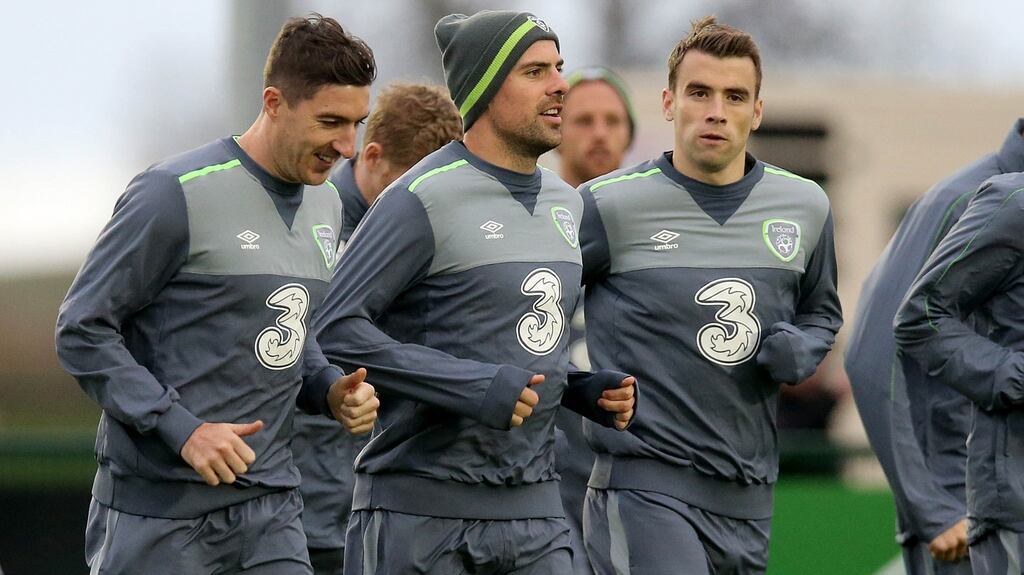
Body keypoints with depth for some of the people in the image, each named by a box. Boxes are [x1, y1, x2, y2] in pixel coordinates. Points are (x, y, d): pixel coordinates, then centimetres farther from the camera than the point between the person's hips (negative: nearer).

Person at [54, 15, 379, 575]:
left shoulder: (324, 206, 12)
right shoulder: (174, 194, -12)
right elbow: (82, 331, -11)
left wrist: (331, 388, 3)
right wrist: (182, 430, -19)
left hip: (268, 507, 6)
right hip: (159, 514, -6)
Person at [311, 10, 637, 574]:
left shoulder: (564, 204, 14)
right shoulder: (423, 200, -11)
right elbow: (336, 329, -17)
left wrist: (588, 390, 7)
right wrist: (474, 387, -21)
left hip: (533, 509, 6)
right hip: (419, 513, -6)